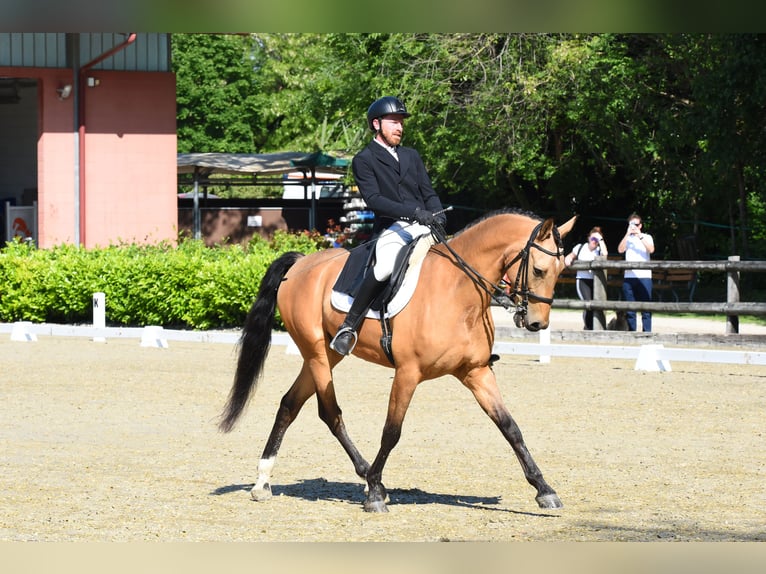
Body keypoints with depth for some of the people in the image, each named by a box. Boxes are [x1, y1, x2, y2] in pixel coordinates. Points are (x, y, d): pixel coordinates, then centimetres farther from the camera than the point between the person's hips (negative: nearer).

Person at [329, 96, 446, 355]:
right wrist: (414, 212, -20)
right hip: (391, 230, -7)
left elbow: (429, 193, 19)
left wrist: (438, 216, -5)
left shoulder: (411, 156, 24)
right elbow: (373, 200, -9)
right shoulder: (364, 160, 5)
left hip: (424, 228, 7)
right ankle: (348, 327, -25)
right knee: (385, 267, -34)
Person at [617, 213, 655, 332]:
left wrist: (640, 236, -13)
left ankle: (647, 332, -7)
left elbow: (651, 249, -8)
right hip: (629, 277, 2)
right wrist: (628, 234, -10)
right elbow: (620, 249, -3)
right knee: (629, 309, 2)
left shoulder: (647, 237, 11)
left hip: (644, 276, -2)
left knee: (646, 308, -7)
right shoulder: (627, 238, 15)